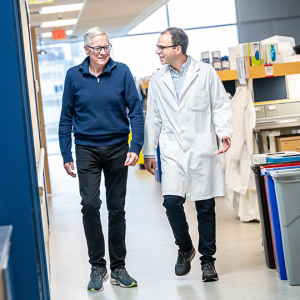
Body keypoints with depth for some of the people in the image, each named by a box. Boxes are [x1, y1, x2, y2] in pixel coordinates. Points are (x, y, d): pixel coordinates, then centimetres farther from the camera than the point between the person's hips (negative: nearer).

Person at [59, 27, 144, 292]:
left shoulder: (122, 72, -3)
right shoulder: (74, 76, -1)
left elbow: (136, 111, -2)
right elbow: (66, 118, 5)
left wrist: (135, 147, -11)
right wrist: (66, 155, 1)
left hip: (117, 148, 1)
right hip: (87, 149, 0)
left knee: (117, 208, 7)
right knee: (90, 205, -12)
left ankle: (118, 268, 18)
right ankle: (97, 267, 3)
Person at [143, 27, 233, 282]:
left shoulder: (206, 73, 2)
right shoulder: (158, 81, 10)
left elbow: (221, 105, 4)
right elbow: (153, 118, 14)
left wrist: (225, 131, -12)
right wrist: (149, 151, 12)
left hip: (202, 148, -1)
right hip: (173, 151, 2)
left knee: (206, 206, 2)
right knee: (172, 201, -12)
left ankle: (208, 259, 16)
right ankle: (185, 248, 13)